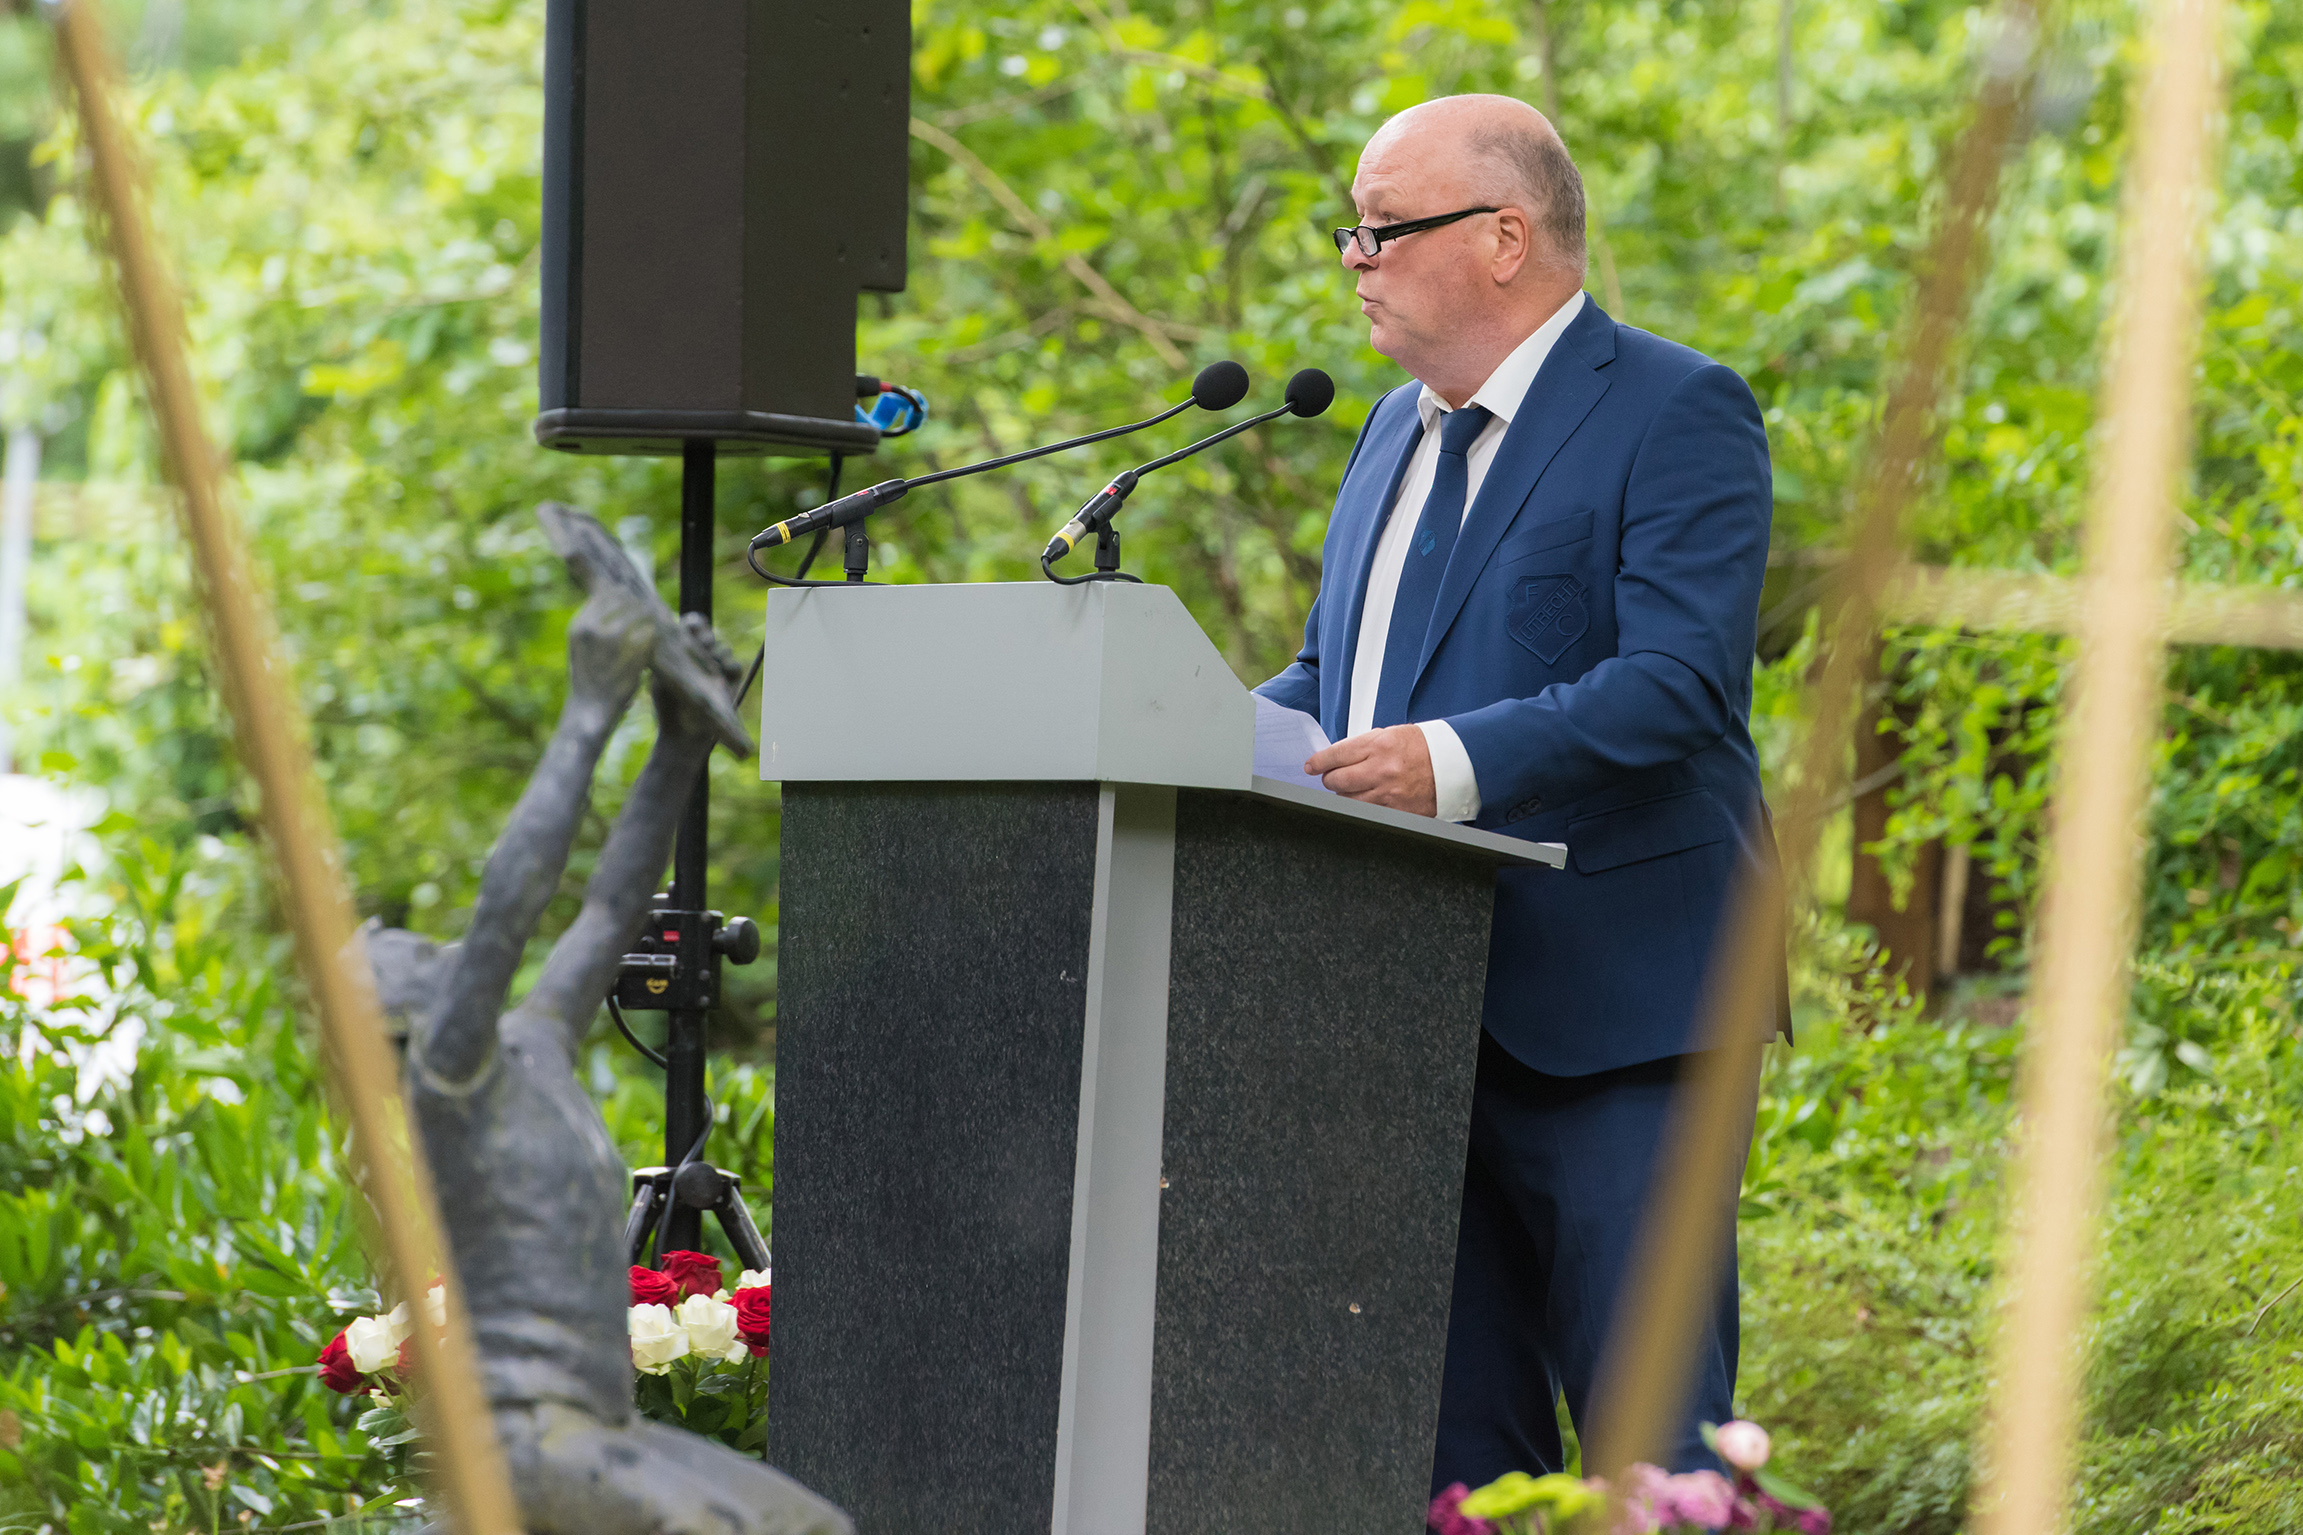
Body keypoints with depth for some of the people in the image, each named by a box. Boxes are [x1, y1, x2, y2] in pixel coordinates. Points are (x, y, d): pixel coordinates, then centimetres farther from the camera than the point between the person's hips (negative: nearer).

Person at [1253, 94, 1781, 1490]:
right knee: (1456, 1436, 11)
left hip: (1606, 1008, -8)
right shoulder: (1399, 428, 20)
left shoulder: (1679, 415, -7)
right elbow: (1328, 673, 24)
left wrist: (1458, 762, -30)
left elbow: (1679, 683, -18)